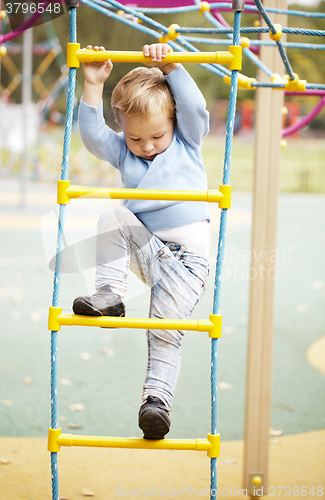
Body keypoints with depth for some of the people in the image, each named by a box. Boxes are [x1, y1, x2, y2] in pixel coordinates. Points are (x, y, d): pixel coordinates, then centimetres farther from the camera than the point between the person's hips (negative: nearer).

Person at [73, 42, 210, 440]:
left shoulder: (188, 141, 5)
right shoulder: (122, 151, 10)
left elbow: (194, 106, -11)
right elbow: (91, 132, -3)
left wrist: (170, 67, -18)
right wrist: (94, 84, -9)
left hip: (187, 257, -3)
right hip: (145, 248, 3)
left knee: (165, 330, -13)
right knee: (113, 218, -24)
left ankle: (157, 397, -3)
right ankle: (110, 295, -19)